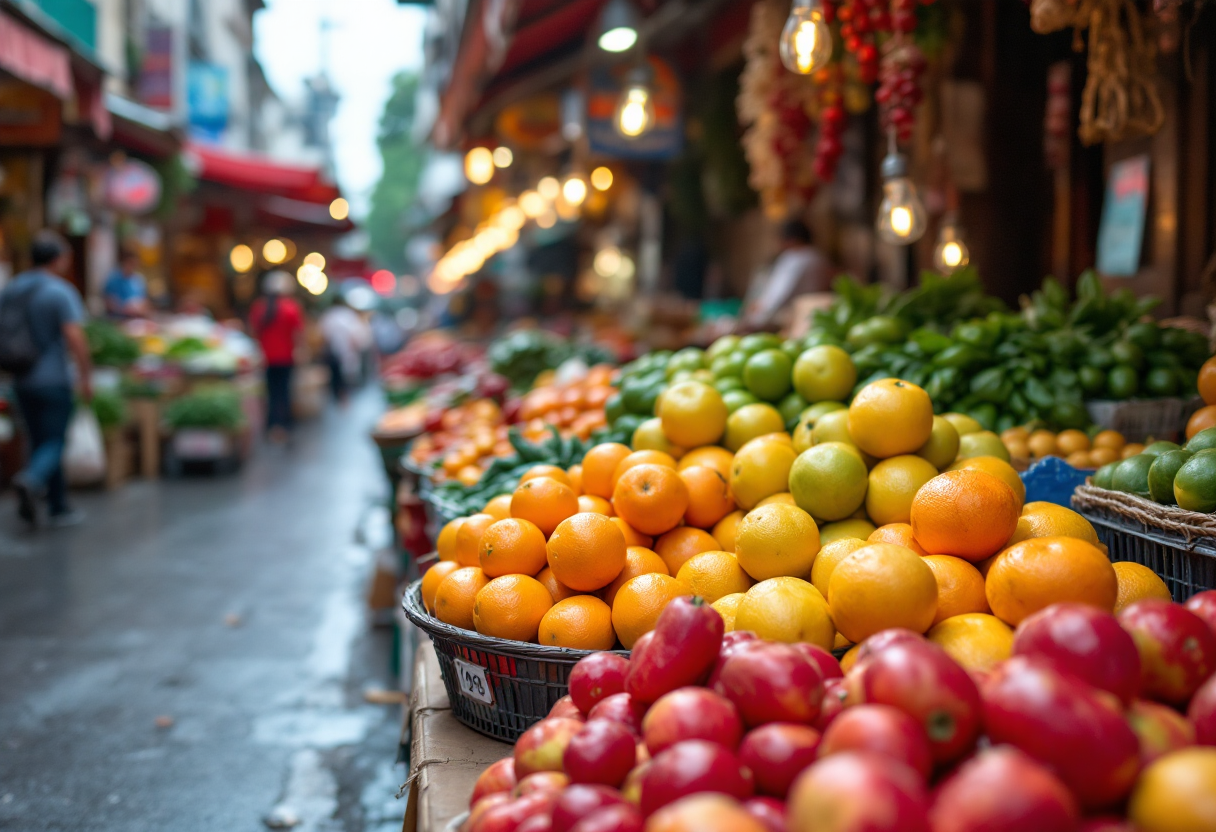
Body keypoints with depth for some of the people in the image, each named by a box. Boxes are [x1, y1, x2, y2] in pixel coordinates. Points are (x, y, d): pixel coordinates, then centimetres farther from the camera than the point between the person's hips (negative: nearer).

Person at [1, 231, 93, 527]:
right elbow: (75, 337, -19)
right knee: (53, 443, 1)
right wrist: (86, 376, -12)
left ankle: (59, 507, 16)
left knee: (40, 441, 13)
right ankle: (32, 480, -28)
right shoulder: (61, 292, -12)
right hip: (53, 379, -6)